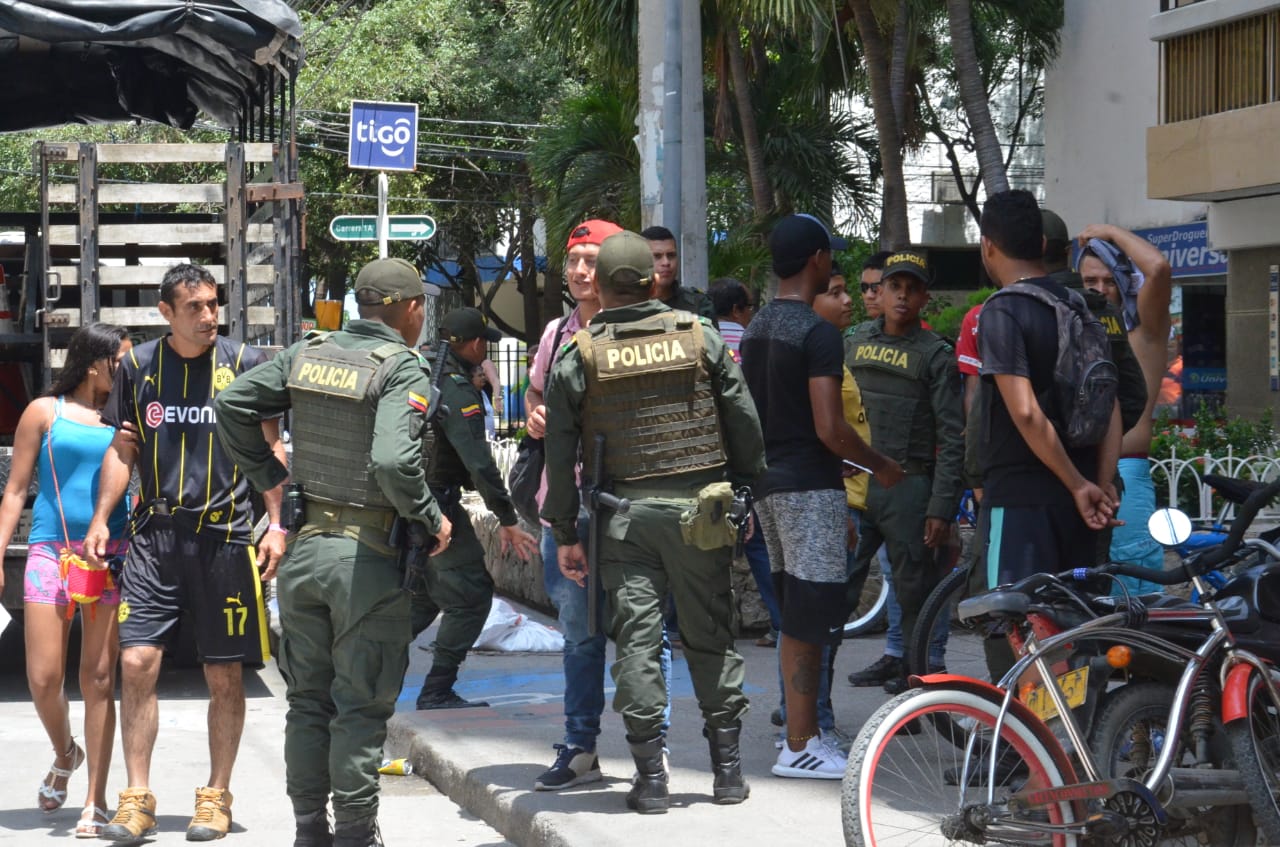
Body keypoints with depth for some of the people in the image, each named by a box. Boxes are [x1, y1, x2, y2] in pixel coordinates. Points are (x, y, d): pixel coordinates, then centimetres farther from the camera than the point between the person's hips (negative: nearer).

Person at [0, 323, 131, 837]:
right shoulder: (45, 412, 6)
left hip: (112, 555, 1)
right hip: (51, 552, -1)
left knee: (99, 677, -2)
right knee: (43, 678, -4)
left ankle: (96, 801, 2)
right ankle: (64, 755, 27)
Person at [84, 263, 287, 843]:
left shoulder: (244, 363, 2)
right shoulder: (138, 366, 8)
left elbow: (270, 448, 5)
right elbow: (123, 450, 15)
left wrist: (276, 525, -3)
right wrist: (100, 520, 6)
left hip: (225, 535, -1)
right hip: (155, 534, 1)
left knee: (225, 674, 2)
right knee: (136, 661, -7)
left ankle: (216, 796, 15)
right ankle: (137, 799, 1)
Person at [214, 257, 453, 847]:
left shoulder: (308, 352, 6)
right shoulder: (403, 368, -12)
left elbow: (232, 404, 6)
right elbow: (392, 460, -25)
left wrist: (268, 476, 14)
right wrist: (432, 519, -10)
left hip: (304, 548, 6)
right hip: (368, 556, -6)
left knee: (308, 700, 15)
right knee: (361, 705, 2)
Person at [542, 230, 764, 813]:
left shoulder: (578, 357, -1)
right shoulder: (700, 336, 2)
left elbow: (560, 454, 0)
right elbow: (744, 424, 4)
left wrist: (565, 533, 7)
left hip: (624, 515, -1)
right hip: (699, 507, 1)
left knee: (637, 639, 2)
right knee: (711, 636, 9)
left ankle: (650, 775, 0)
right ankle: (727, 769, 12)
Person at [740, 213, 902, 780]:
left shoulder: (756, 330, 12)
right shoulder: (818, 333, -15)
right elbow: (830, 429, -20)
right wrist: (881, 465, -5)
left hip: (768, 484, 9)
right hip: (809, 485, -9)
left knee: (796, 618, 16)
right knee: (809, 620, -6)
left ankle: (802, 731, 22)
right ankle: (798, 747, -4)